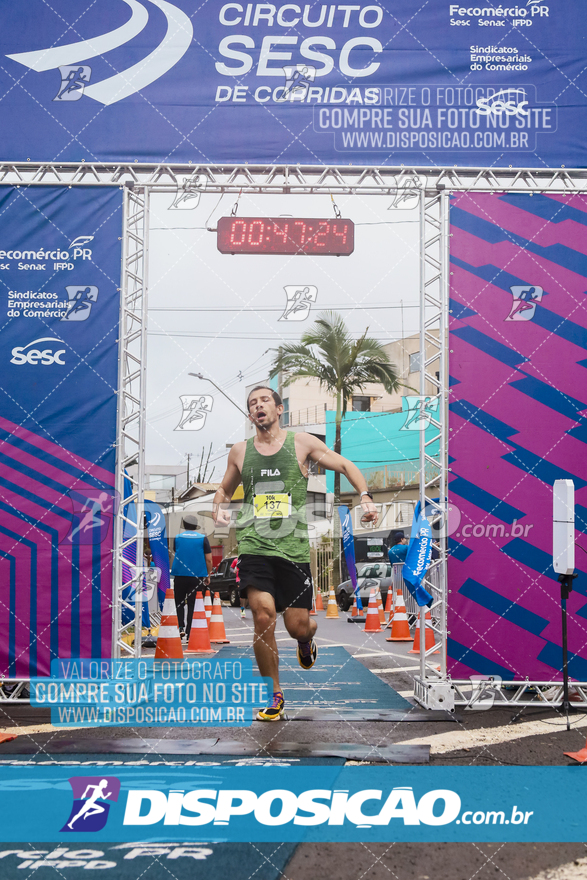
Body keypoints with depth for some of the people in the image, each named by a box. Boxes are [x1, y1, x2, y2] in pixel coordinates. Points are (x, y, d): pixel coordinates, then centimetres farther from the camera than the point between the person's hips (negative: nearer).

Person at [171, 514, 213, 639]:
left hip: (180, 576, 0)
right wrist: (208, 576, 9)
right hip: (197, 577, 0)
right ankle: (189, 633, 7)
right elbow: (209, 560, -2)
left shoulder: (177, 538, 4)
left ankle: (181, 626, -6)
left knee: (179, 603, 14)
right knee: (192, 605, 7)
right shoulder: (203, 539, 0)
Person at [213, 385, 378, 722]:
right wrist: (220, 509, 5)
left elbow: (346, 466, 11)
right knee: (264, 617, -15)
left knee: (297, 627, 1)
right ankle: (274, 694, 4)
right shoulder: (239, 451, 11)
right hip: (254, 546, 1)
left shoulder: (302, 443, 4)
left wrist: (365, 497, -4)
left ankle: (308, 638, 42)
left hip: (294, 547, -1)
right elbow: (225, 489, 27)